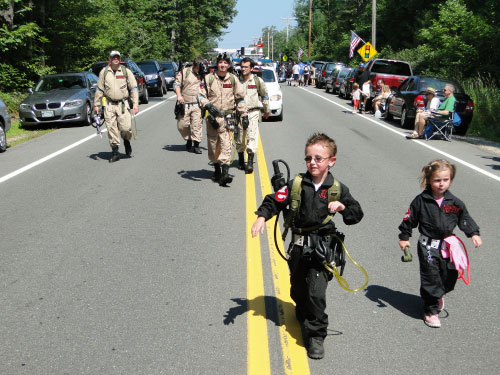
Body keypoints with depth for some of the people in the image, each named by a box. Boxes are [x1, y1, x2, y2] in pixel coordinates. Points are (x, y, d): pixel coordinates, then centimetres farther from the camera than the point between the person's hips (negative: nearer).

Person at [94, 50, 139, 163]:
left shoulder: (126, 71, 5)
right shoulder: (104, 72, 8)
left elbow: (134, 89, 5)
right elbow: (99, 90, 13)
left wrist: (135, 104, -4)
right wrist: (96, 105, 10)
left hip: (123, 104, -1)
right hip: (109, 105, 1)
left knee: (126, 127, -10)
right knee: (111, 129, -2)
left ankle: (126, 141, 23)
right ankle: (115, 152, 7)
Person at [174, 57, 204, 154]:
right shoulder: (184, 72, 4)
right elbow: (176, 84, 4)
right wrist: (179, 95, -11)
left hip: (197, 105, 0)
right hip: (184, 104, 0)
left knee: (197, 125, -7)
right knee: (182, 125, 2)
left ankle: (196, 145, 1)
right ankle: (188, 140, 25)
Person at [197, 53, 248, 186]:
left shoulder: (233, 79, 7)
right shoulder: (209, 78, 3)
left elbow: (240, 98, 13)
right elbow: (200, 95, 2)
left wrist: (244, 115, 9)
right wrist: (208, 105, -17)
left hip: (227, 117, -1)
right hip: (212, 117, 1)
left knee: (226, 145, -12)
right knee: (213, 145, 8)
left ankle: (225, 174, -18)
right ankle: (217, 170, 25)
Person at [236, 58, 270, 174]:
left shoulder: (258, 81, 4)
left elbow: (265, 96, 15)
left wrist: (267, 111, 22)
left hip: (253, 113, -2)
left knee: (252, 136, -14)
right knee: (240, 138, 8)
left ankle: (250, 163, -19)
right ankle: (241, 161, 24)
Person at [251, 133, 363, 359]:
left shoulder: (337, 188, -3)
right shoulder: (297, 184, -4)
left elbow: (357, 214, 2)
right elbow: (274, 201, -4)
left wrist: (343, 207, -18)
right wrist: (262, 217, -20)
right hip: (299, 245, 2)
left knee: (317, 292, -11)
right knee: (298, 288, 18)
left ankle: (315, 335, 4)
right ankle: (303, 314, 50)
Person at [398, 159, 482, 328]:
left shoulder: (455, 202, -1)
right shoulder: (421, 200, -8)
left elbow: (465, 219, 11)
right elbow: (409, 219, 1)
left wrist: (474, 233, 0)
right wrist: (404, 237, 3)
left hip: (448, 245, 3)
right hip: (428, 246, -3)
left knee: (450, 275, 9)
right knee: (430, 277, -3)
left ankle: (438, 295, 42)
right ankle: (431, 311, 11)